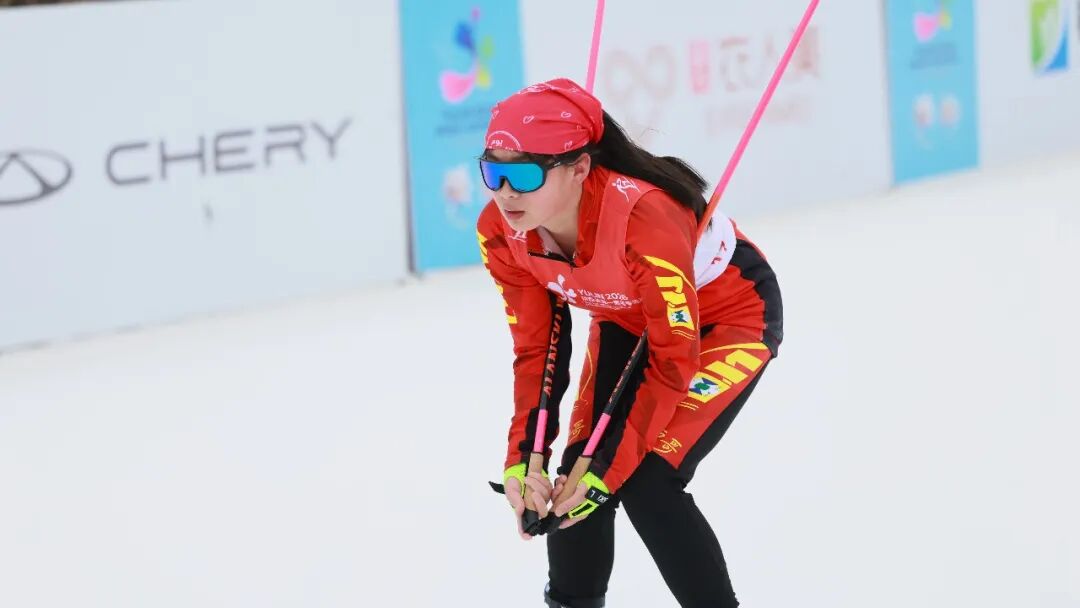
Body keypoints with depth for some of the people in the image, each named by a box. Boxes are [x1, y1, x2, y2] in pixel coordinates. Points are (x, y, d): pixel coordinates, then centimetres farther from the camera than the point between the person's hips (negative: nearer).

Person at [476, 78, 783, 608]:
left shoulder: (644, 218, -41)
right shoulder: (502, 234, -23)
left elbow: (675, 360, -31)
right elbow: (536, 350, -10)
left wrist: (610, 469, -29)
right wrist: (522, 458, -21)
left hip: (732, 312, -6)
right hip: (629, 317, 6)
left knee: (646, 482, -17)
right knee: (577, 474, -3)